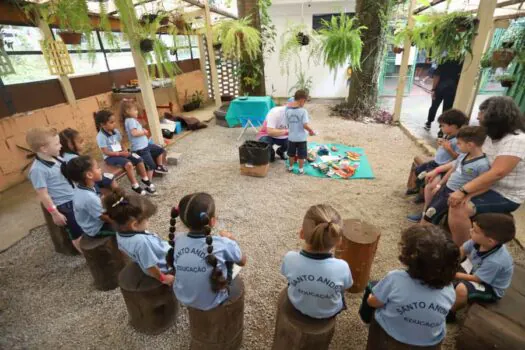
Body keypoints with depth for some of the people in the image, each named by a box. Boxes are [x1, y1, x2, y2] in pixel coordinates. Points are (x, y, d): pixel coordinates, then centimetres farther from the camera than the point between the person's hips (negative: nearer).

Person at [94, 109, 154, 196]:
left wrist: (124, 151, -4)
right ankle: (135, 186, -19)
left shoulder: (115, 131, 5)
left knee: (139, 159, -6)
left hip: (120, 153, 7)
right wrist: (120, 153, -24)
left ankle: (145, 180, 9)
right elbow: (106, 152, -19)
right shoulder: (101, 136, -17)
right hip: (110, 157, -7)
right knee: (128, 164, -31)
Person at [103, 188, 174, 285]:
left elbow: (123, 250, 6)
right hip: (165, 267, -9)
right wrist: (163, 278, -16)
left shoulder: (121, 233, -14)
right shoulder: (141, 241, -41)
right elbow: (150, 267, -31)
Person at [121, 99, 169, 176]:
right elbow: (134, 133, -30)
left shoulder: (133, 120, 14)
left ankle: (159, 166, 32)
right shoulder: (130, 120, -17)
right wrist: (144, 132, -15)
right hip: (140, 148, -10)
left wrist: (143, 131, 1)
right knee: (151, 165, -9)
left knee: (161, 150, 21)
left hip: (145, 145, 10)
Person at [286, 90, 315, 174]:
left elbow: (287, 124, 3)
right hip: (301, 138, -3)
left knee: (291, 154, 20)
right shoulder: (303, 111, -17)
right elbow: (305, 125, -20)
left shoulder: (287, 110, -4)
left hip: (291, 137, 4)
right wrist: (311, 131, -3)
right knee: (301, 155, 12)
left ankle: (290, 167, 31)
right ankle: (301, 169, 22)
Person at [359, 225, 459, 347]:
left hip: (389, 334, -3)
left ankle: (366, 315, 49)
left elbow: (372, 302, -18)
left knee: (372, 287, 18)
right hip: (431, 342, 3)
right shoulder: (449, 291, -24)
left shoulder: (395, 279, -36)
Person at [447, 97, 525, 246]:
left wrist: (463, 191, -35)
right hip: (487, 187, 10)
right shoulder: (494, 136, 6)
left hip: (505, 196, -9)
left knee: (458, 208, -30)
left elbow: (497, 173, -32)